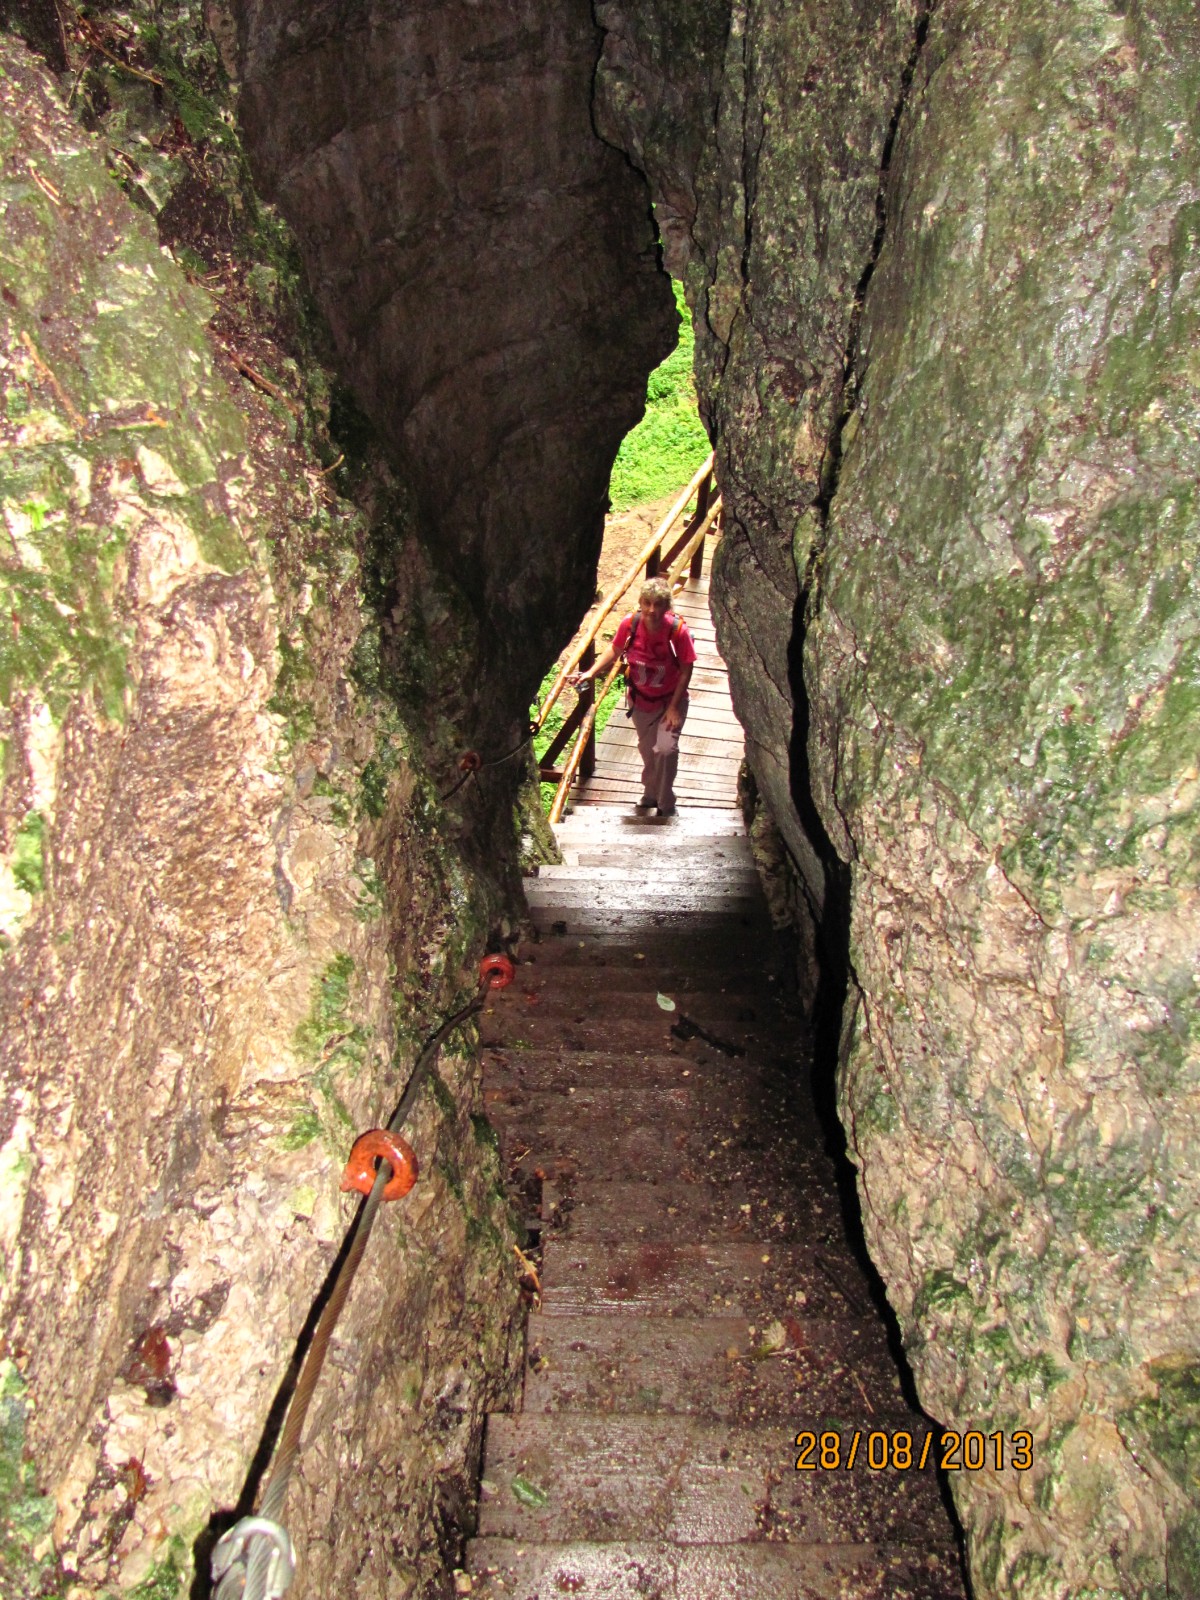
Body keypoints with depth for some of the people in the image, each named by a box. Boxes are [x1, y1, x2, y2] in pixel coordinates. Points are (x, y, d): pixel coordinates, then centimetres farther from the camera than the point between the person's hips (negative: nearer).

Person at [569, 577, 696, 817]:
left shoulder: (677, 630, -30)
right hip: (640, 699, 4)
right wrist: (590, 673, -15)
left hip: (670, 699, -3)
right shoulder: (630, 623, -22)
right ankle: (650, 793, 49)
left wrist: (673, 707, -21)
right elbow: (615, 650, -3)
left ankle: (666, 805, 3)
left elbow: (686, 670, -19)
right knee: (647, 749, 22)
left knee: (665, 749, -20)